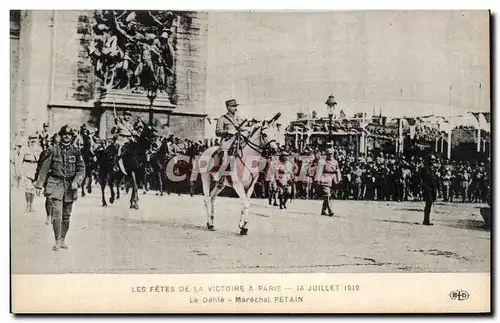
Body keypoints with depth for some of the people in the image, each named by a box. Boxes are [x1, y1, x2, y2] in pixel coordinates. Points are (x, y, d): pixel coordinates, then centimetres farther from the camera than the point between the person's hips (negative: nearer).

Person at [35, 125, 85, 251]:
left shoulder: (76, 151, 6)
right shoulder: (53, 150, 1)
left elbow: (81, 169, 5)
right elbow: (44, 168, 4)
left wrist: (76, 182, -12)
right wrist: (39, 185, 1)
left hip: (70, 186, 3)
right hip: (56, 185, -3)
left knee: (66, 215, 8)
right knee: (57, 212, -14)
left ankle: (63, 239, 19)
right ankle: (57, 241, -12)